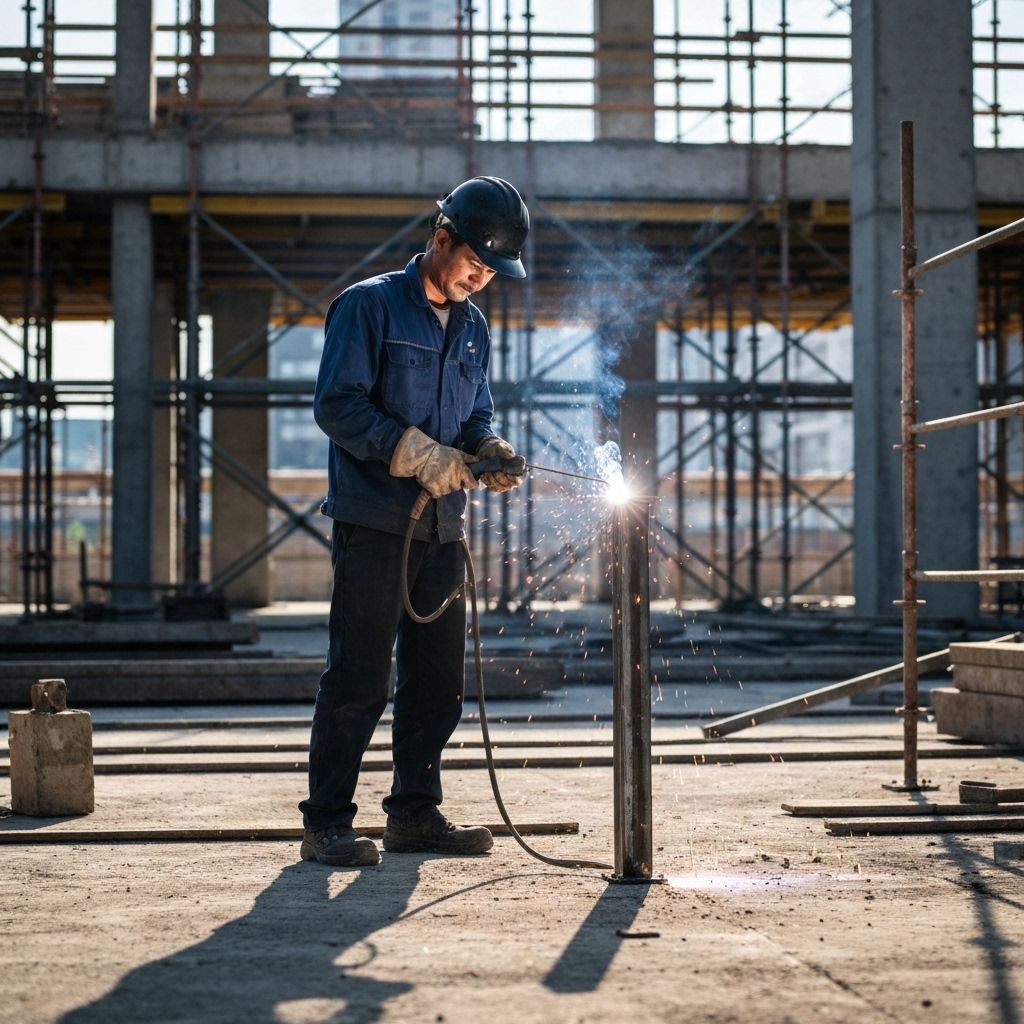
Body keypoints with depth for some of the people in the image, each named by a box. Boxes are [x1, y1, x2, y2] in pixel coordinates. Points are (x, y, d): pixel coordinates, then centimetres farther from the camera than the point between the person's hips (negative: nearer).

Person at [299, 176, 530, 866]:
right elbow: (338, 403, -11)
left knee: (439, 680, 10)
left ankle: (416, 813, 21)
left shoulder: (472, 327, 17)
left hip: (443, 527, 7)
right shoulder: (370, 305, -4)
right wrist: (417, 453, -18)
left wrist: (489, 449, -2)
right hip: (374, 523, -7)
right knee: (360, 679, -7)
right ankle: (327, 823, 0)